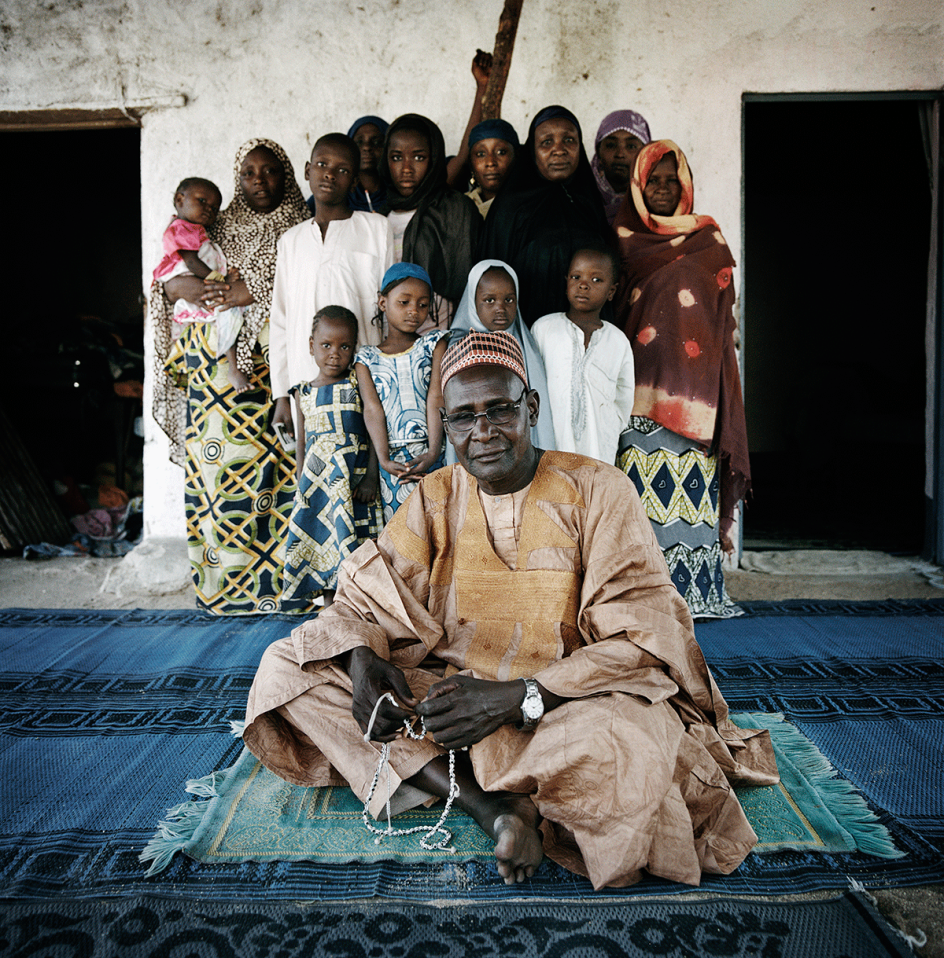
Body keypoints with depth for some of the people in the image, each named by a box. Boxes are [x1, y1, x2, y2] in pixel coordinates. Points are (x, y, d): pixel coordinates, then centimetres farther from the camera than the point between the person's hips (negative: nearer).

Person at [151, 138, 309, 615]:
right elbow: (165, 282, 16)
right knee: (220, 466, 0)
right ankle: (227, 580, 9)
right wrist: (182, 285, -6)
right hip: (217, 370, 3)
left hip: (274, 371, -2)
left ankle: (276, 580, 2)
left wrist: (256, 290, -13)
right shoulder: (217, 230, 18)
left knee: (278, 467, -6)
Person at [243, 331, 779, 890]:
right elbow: (367, 597, 5)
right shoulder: (435, 498, 5)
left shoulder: (597, 489, -9)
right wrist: (361, 659, -20)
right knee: (286, 666, -11)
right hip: (451, 690, 5)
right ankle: (490, 804, -18)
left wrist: (517, 697, -24)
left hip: (567, 700, -4)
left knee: (623, 748, -41)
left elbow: (644, 637, -14)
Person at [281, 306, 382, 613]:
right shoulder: (304, 394, 10)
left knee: (355, 547, -4)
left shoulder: (357, 384, 2)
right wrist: (301, 489, 9)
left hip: (354, 480, -2)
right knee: (323, 546, 6)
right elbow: (302, 446, 13)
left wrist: (371, 477, -11)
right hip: (317, 482, 3)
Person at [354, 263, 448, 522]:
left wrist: (433, 452, -15)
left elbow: (436, 399, -3)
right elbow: (373, 408, -1)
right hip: (391, 459, 1)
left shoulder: (433, 344, 9)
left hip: (430, 454, -1)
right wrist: (383, 459, -15)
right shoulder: (366, 358, 11)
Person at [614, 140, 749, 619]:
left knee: (692, 486, -3)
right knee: (642, 486, -5)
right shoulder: (624, 238, 12)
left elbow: (724, 316, 14)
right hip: (642, 383, -1)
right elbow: (612, 307, 11)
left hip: (692, 385, 1)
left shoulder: (708, 240, 15)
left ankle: (695, 588, 5)